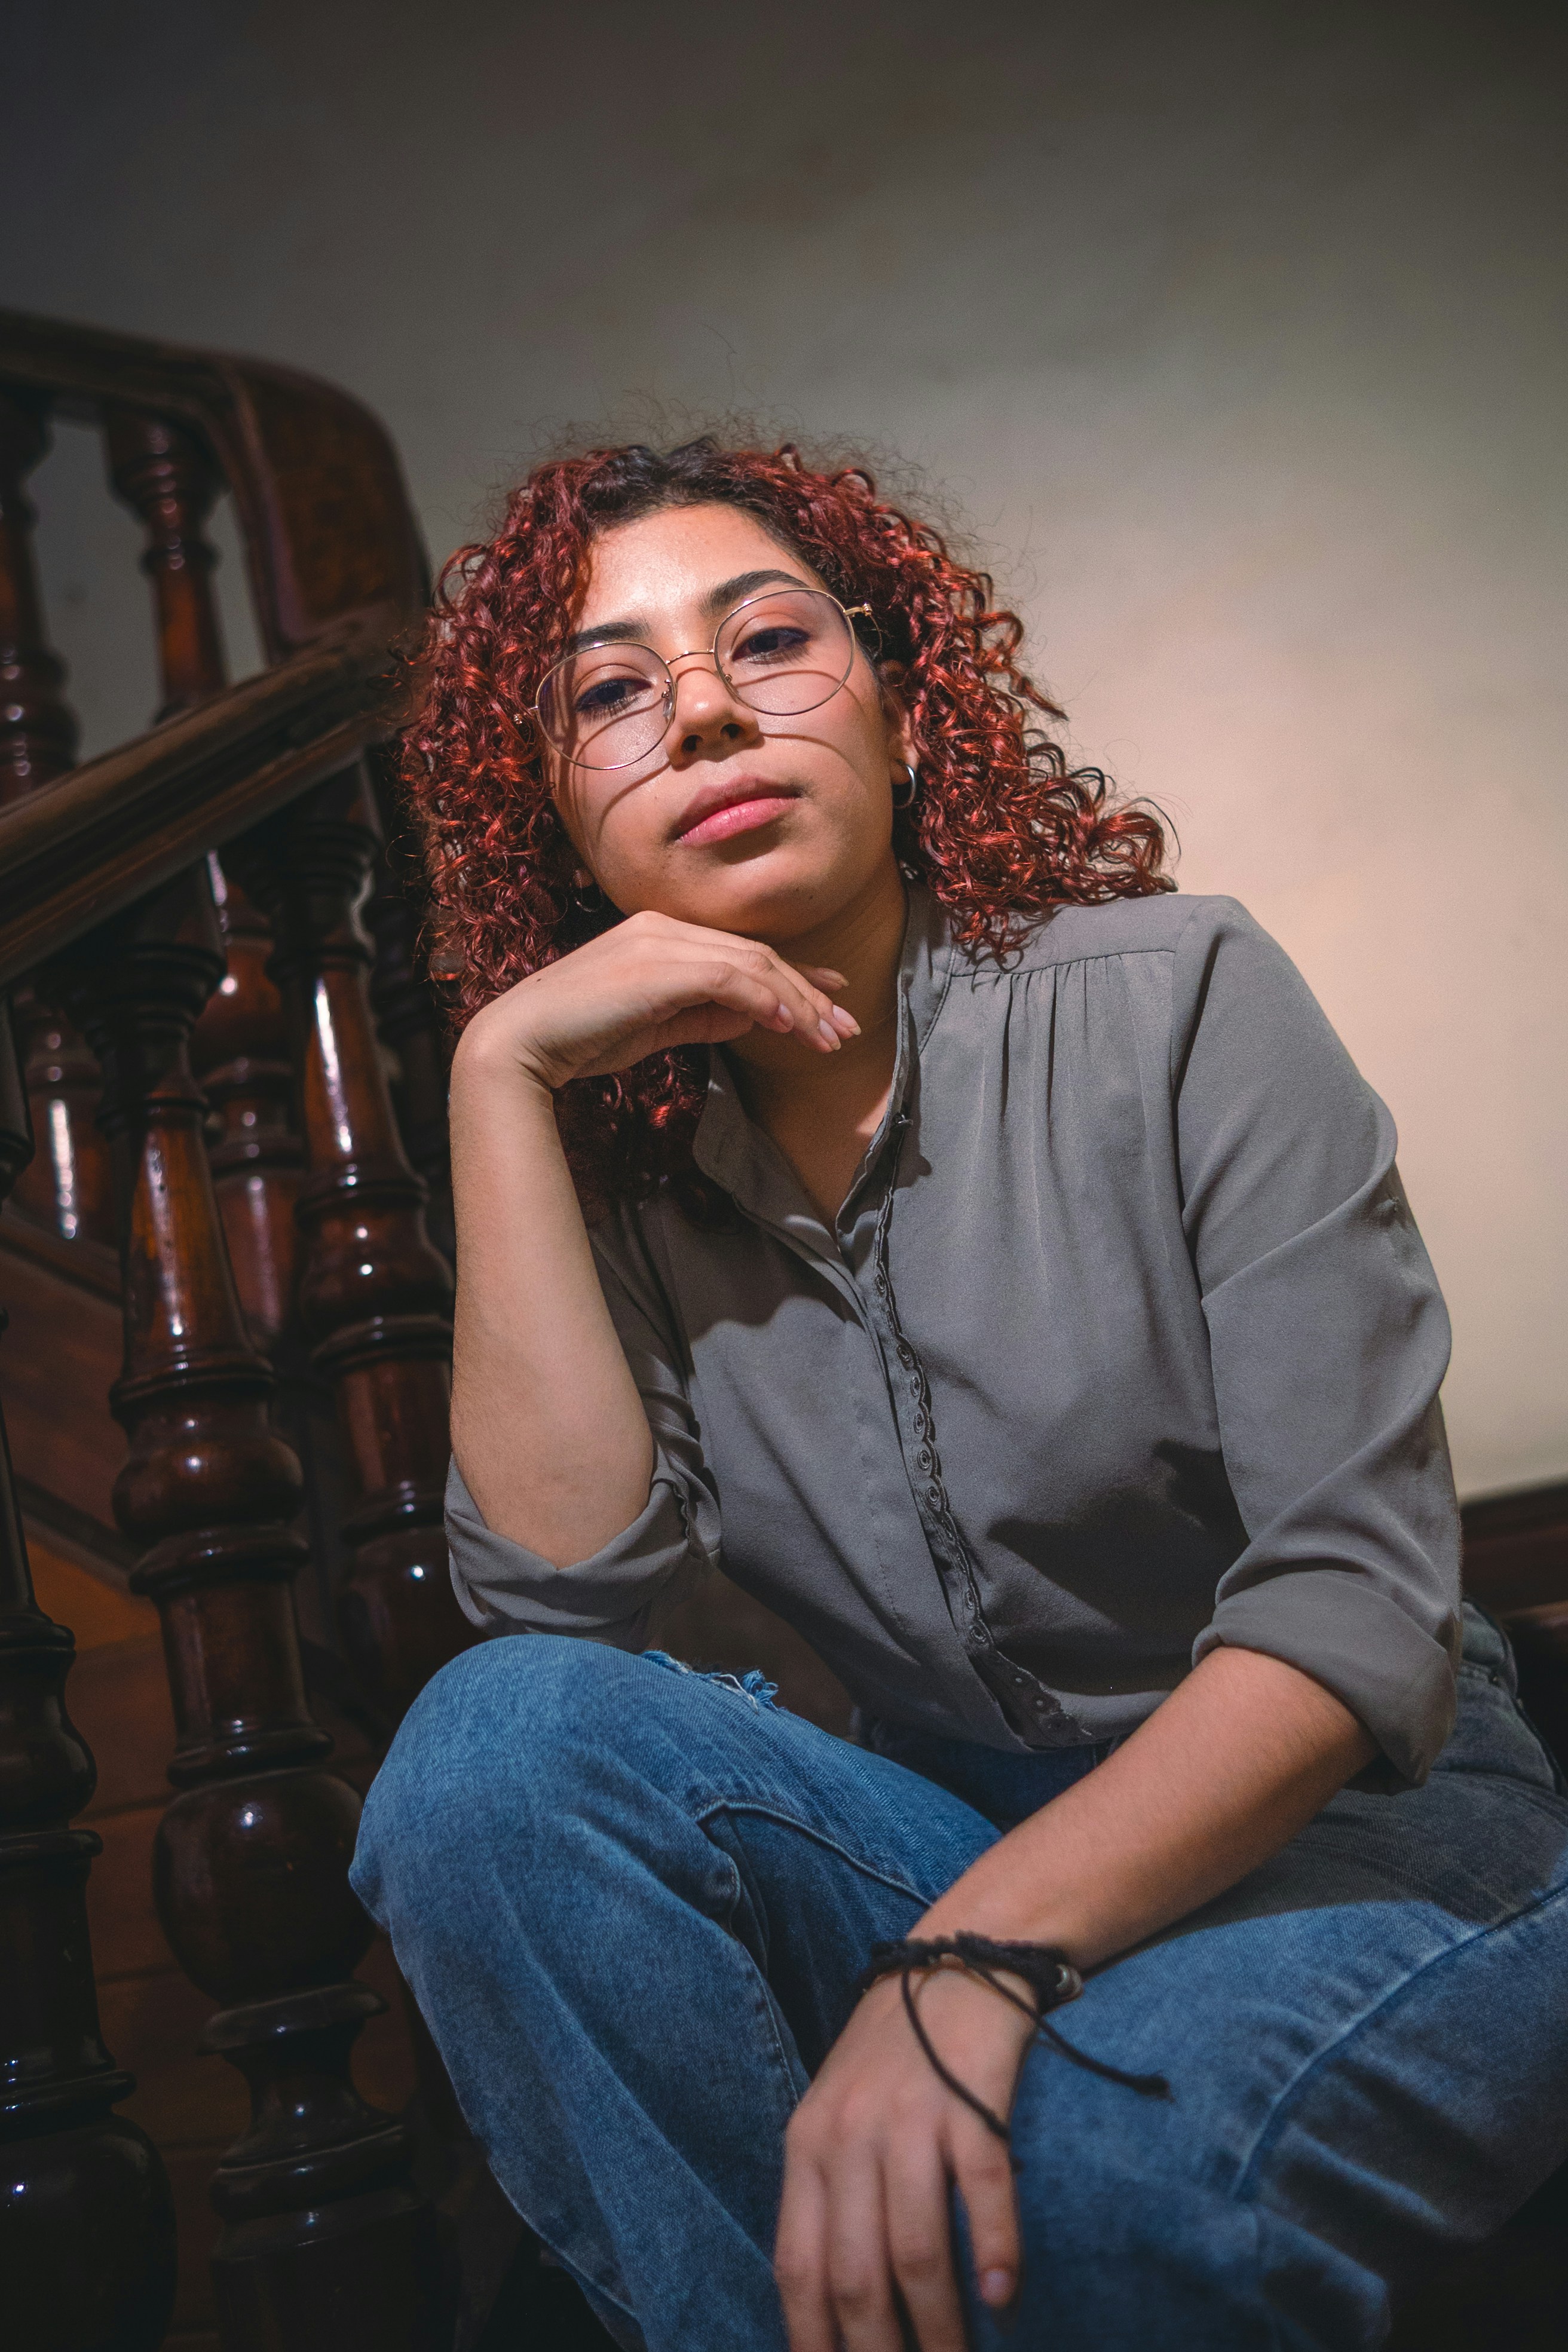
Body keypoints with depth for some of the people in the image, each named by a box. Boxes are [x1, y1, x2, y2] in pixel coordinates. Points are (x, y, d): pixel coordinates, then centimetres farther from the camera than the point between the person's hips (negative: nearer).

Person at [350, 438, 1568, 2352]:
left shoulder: (1169, 999, -10)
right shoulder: (620, 1157, 2)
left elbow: (1360, 1601, -17)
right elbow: (569, 1593, -15)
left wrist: (972, 1962, -31)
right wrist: (502, 1074, -16)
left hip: (1357, 1823, -3)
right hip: (951, 1844, 4)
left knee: (1099, 2152, -36)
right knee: (496, 1737, -23)